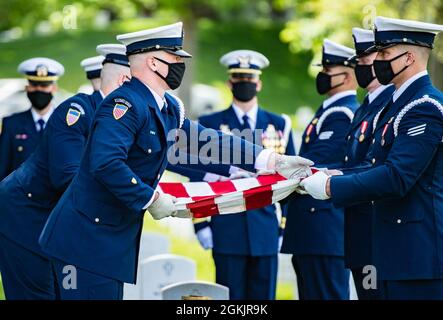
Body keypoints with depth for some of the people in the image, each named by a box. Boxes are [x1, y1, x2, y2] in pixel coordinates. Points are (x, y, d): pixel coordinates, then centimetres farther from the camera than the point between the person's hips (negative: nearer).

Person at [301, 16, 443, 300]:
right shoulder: (398, 104, 17)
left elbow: (397, 178, -23)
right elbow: (382, 168, 18)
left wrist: (331, 187, -17)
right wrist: (329, 175, 4)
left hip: (420, 251, -10)